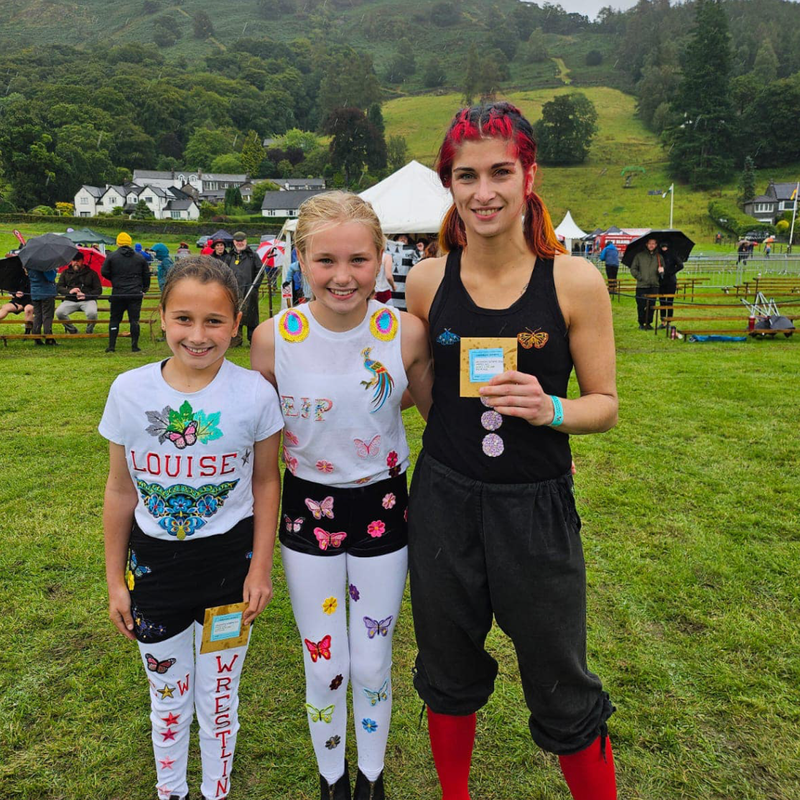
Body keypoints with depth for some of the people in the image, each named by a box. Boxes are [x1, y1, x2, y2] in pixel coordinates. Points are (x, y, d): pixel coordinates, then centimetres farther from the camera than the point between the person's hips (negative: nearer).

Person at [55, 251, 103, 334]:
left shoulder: (91, 273, 8)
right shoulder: (66, 273, 17)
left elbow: (98, 290, 2)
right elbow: (58, 287, 12)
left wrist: (85, 295, -14)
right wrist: (69, 291, -10)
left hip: (87, 300, -3)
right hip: (70, 301, 3)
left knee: (92, 313, -35)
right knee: (59, 313, -26)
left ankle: (89, 331, -6)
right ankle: (72, 330, -2)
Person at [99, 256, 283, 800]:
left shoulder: (255, 394, -15)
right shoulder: (130, 391, -11)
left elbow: (266, 482, -3)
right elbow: (121, 490, 0)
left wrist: (261, 567, -4)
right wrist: (115, 578, 5)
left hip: (229, 562, -1)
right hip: (154, 563, 1)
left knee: (219, 699, 17)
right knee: (168, 700, 21)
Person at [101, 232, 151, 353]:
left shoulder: (112, 256, -1)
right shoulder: (140, 258, 5)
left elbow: (104, 272, -1)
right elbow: (146, 274, 9)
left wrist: (114, 279, 17)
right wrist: (144, 289, 19)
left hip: (118, 293, -1)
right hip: (136, 294, 1)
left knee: (114, 319, 8)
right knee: (134, 319, 3)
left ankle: (111, 346, 7)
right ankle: (135, 346, 2)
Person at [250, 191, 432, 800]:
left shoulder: (405, 333, -16)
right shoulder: (274, 338, -15)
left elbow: (439, 410, 2)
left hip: (383, 509, 0)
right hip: (309, 512, 0)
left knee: (373, 667, 15)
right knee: (325, 669, 14)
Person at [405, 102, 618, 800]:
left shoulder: (574, 281, -9)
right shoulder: (428, 280, -3)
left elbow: (605, 403, -4)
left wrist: (548, 409, -22)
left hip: (537, 509, -2)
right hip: (443, 504, 3)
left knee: (563, 695, 13)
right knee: (449, 677, 23)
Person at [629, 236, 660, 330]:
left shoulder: (658, 257, 11)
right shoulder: (639, 255, 4)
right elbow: (633, 269, 4)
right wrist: (639, 277, -6)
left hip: (654, 286, 2)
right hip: (641, 285, -2)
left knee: (651, 306, 2)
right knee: (641, 305, -2)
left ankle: (648, 323, 15)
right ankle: (641, 323, 12)